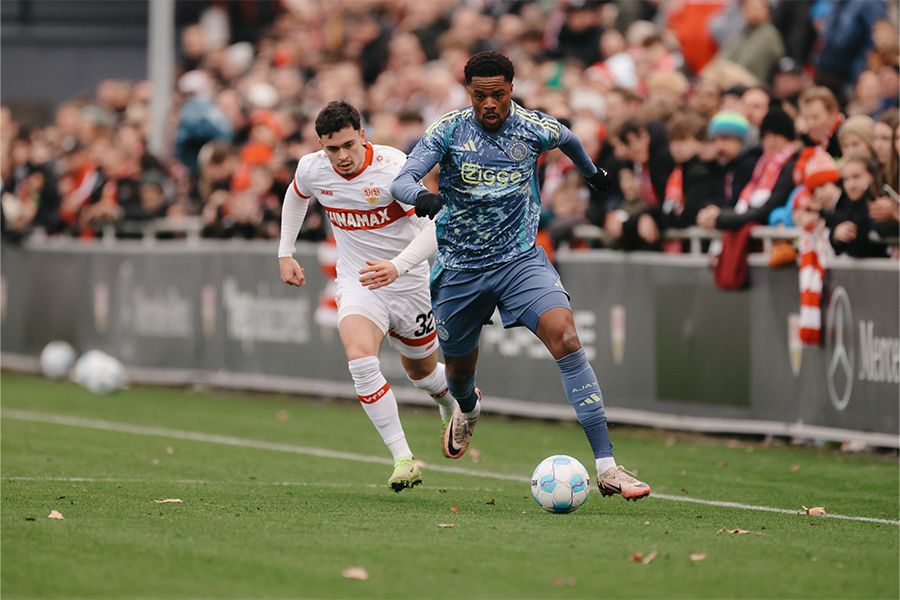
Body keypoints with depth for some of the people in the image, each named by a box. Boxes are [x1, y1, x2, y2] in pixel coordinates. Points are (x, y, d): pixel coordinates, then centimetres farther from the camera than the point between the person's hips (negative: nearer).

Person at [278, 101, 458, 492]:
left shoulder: (394, 169, -25)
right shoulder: (312, 169, -9)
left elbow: (435, 227, -29)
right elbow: (296, 196, 17)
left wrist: (398, 266, -43)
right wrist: (285, 253, 13)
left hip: (409, 284, -2)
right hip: (357, 284, 2)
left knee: (422, 372, 16)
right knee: (360, 360, -26)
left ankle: (455, 397, 55)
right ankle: (402, 459, -22)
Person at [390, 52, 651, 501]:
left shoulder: (534, 128, -6)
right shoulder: (448, 130, -10)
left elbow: (568, 140, 19)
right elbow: (400, 181, -20)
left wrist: (592, 173, 38)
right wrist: (421, 196, -44)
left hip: (520, 259, -1)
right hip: (459, 268, 1)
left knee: (564, 333, -25)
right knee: (459, 366, 17)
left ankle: (606, 467, -31)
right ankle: (467, 408, 61)